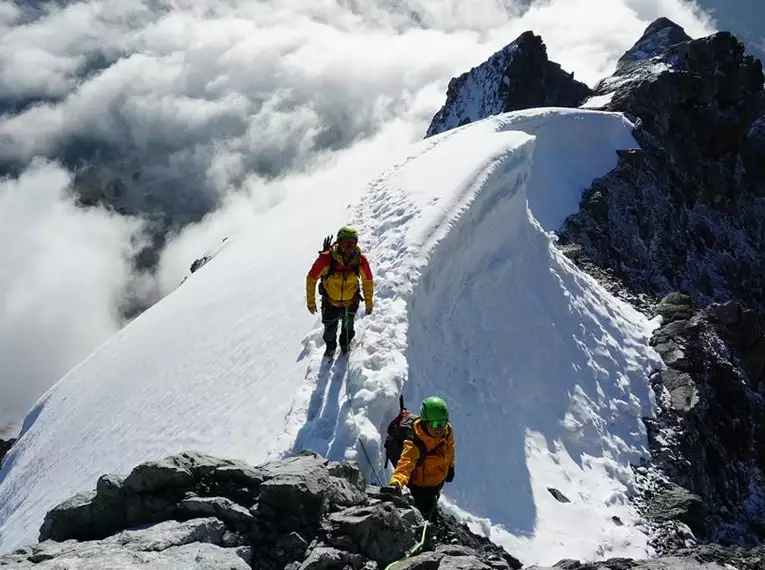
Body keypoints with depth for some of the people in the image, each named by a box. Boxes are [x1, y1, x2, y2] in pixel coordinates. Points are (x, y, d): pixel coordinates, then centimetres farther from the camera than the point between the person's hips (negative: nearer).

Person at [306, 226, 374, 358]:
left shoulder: (360, 260, -25)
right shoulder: (326, 258, -31)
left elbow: (368, 282, -7)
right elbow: (311, 279, -16)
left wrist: (369, 303, 0)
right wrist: (311, 301, -8)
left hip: (351, 302, 1)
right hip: (330, 302, -1)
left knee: (348, 328, 27)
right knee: (330, 330, 23)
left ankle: (345, 343, 59)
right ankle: (330, 347, 55)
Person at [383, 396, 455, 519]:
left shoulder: (448, 430, -21)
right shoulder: (414, 444, -41)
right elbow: (405, 464, -57)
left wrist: (450, 466, 18)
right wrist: (396, 483, -77)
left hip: (438, 480, 5)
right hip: (419, 484, -5)